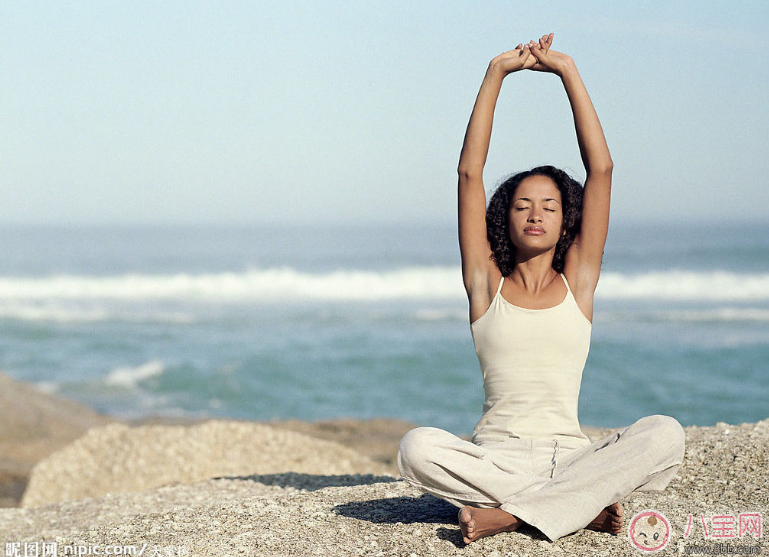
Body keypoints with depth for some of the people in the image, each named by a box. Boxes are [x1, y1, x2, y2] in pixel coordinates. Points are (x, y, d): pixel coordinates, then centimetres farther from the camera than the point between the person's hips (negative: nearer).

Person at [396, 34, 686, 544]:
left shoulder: (577, 280, 11)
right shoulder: (486, 282, 10)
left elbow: (602, 168, 6)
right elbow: (469, 172, 4)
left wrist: (569, 72, 6)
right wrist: (496, 74, 3)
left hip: (570, 455, 1)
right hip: (494, 456, -1)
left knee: (665, 434, -27)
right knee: (418, 448, -32)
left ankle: (510, 514, -26)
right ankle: (581, 507, -24)